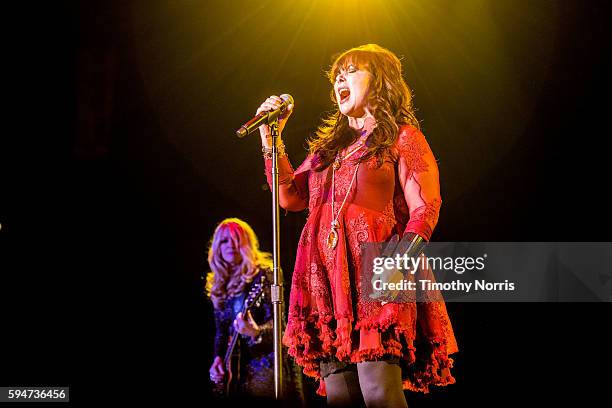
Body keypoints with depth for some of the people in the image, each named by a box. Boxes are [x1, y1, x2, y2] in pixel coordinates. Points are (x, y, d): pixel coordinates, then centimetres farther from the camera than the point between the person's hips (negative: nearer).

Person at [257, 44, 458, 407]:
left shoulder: (403, 138, 7)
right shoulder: (329, 146, 27)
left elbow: (424, 209, -4)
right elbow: (290, 197, 21)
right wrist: (271, 138, 15)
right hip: (327, 276, 5)